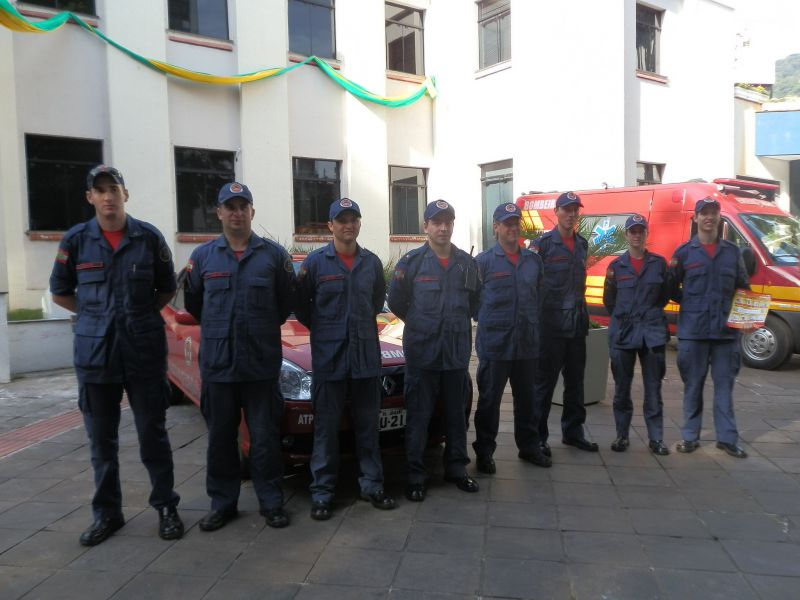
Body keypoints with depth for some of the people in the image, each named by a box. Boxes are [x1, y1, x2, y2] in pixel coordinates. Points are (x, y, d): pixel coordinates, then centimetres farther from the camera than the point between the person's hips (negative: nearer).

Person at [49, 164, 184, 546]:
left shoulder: (149, 237, 0)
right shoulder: (76, 240, 2)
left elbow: (167, 289, 10)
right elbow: (60, 292, 13)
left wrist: (141, 316, 2)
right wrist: (95, 316, 5)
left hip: (145, 351, -1)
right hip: (94, 353, 2)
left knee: (153, 434, 5)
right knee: (101, 439, 11)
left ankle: (166, 507, 20)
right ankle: (107, 512, 26)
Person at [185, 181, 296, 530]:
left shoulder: (273, 254, 1)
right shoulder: (203, 256, 5)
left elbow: (287, 301, 8)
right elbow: (193, 302, 15)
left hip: (262, 363, -1)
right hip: (217, 363, 2)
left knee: (265, 437, 5)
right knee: (221, 437, 11)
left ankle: (271, 502, 19)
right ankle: (222, 503, 25)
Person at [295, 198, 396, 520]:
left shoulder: (372, 262, 6)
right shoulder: (315, 261, -4)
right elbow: (300, 303, 3)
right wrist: (321, 329, 5)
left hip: (367, 354, 3)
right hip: (329, 356, -3)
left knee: (368, 423, 11)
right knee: (326, 427, 4)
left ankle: (372, 485, 23)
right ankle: (321, 493, 14)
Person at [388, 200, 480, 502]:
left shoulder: (467, 263, 6)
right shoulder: (411, 261, -5)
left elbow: (475, 300, 18)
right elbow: (395, 302, 2)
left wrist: (455, 323, 11)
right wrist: (419, 324, 9)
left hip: (457, 351, 4)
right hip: (421, 351, -3)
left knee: (456, 414, 14)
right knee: (419, 416, 3)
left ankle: (456, 468, 28)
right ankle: (416, 475, 14)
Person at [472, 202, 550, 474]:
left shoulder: (533, 260, 9)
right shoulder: (483, 261, -5)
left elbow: (539, 295, 16)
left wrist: (532, 321, 9)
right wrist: (488, 321, 0)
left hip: (528, 343, 4)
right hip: (494, 344, -4)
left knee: (526, 398, 16)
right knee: (489, 400, 5)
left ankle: (528, 446, 32)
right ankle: (484, 452, 18)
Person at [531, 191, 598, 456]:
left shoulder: (582, 244, 12)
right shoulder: (543, 244, -7)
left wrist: (581, 312, 13)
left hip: (577, 322, 6)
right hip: (551, 323, -6)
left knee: (575, 381, 14)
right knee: (544, 382, 0)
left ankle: (573, 431, 28)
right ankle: (538, 436, 10)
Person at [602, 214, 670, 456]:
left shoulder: (658, 263, 4)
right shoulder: (616, 265, 4)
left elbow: (665, 295, 12)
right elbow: (608, 299, 10)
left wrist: (651, 313, 8)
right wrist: (622, 318, 8)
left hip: (653, 331, 0)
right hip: (622, 332, 0)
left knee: (653, 388, 4)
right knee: (622, 388, 7)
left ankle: (655, 438, 13)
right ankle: (622, 435, 18)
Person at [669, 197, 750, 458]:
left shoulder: (732, 251, 10)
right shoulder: (684, 252, 3)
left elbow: (744, 288, 15)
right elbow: (671, 289, 7)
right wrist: (690, 303, -3)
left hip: (726, 329, 2)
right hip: (692, 330, -2)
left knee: (724, 384, 7)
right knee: (693, 385, 6)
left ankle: (727, 438, 16)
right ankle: (690, 436, 16)